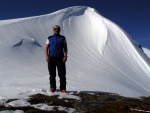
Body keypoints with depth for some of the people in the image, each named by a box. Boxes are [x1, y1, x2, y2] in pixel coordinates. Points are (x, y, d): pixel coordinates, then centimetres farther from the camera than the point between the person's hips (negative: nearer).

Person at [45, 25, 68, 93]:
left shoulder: (63, 38, 11)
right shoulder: (50, 38, 12)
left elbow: (65, 48, 7)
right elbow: (46, 48, 8)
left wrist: (65, 56, -8)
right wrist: (47, 56, -6)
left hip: (60, 59, -1)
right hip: (51, 59, 1)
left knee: (62, 74, -5)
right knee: (52, 75, 6)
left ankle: (63, 88, 3)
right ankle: (52, 88, 17)